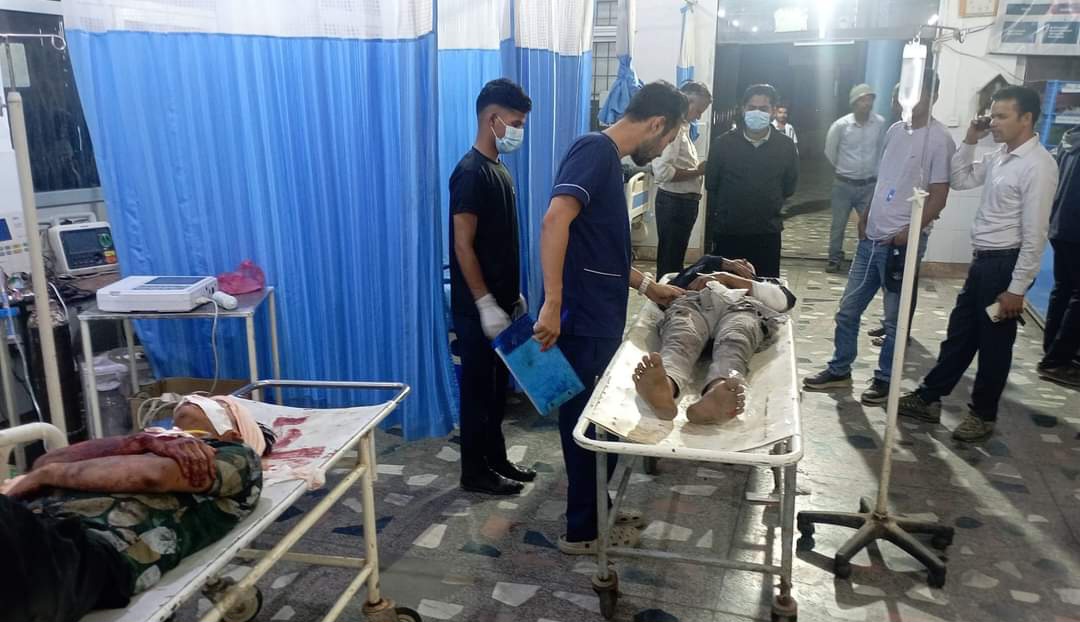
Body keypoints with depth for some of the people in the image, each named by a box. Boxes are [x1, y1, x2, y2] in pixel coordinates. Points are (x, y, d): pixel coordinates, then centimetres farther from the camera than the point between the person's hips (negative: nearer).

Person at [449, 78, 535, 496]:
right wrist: (486, 305, -22)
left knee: (498, 385, 17)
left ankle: (497, 459, 30)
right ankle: (474, 472, 16)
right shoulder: (471, 173, -17)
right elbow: (463, 246, -21)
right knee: (478, 387, 3)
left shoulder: (498, 169, 12)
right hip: (479, 308, -9)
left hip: (501, 301, 9)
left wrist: (514, 295, 18)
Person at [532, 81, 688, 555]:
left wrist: (647, 286, 25)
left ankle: (597, 514, 33)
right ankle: (582, 530, 18)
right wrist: (552, 304, -32)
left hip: (599, 320, 10)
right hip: (580, 321, -10)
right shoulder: (595, 149, -12)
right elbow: (555, 220, -27)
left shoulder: (610, 159, 18)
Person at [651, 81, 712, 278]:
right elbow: (662, 171, -28)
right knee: (669, 261, 0)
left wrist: (697, 169, 4)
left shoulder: (683, 126, 13)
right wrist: (697, 171, -19)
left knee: (676, 258, 19)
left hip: (684, 202, 10)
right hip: (674, 202, -10)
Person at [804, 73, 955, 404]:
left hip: (903, 243, -7)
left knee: (894, 319, 5)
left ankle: (885, 379, 19)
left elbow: (938, 197, -11)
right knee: (847, 310, 12)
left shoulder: (940, 140, -9)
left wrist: (909, 233, -17)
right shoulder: (894, 131, 12)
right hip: (871, 239, 7)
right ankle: (839, 370, 25)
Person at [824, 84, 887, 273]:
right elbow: (830, 151, 3)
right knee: (838, 224, 8)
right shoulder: (841, 125, -11)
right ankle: (835, 259, 21)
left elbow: (881, 149, 9)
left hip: (869, 185, 1)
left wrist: (872, 169, 14)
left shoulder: (880, 123, -8)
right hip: (844, 184, -1)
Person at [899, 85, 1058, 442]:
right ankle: (928, 399, 26)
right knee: (959, 334, 15)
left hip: (1006, 264, -8)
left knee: (993, 344, 6)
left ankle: (983, 415, 22)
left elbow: (1034, 234, -20)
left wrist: (1017, 288, -20)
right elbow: (960, 180, 19)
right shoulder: (999, 156, 7)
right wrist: (970, 141, 4)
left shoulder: (1038, 165, -18)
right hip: (983, 260, 8)